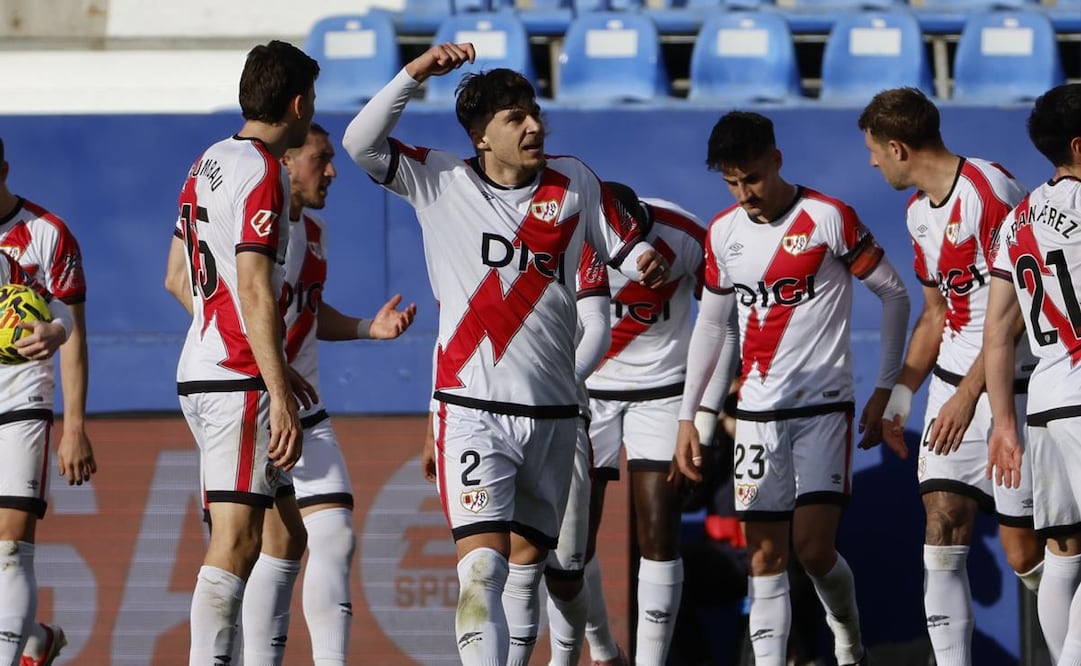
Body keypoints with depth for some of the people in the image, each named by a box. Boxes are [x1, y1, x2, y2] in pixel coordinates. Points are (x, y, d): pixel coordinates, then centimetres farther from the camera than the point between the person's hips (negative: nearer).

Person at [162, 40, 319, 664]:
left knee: (287, 534, 15)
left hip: (203, 371, 10)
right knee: (238, 541, -14)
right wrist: (281, 396, -22)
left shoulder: (208, 163, 15)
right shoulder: (264, 174, -12)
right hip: (239, 383, -10)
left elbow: (179, 278, 23)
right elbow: (254, 291, -21)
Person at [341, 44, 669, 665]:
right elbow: (361, 144, -10)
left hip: (553, 414, 4)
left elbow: (625, 243, 11)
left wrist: (648, 259, -13)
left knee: (527, 564, 11)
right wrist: (416, 73, -19)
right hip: (473, 410, -4)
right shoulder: (440, 181, -1)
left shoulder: (575, 182, 6)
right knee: (482, 565, -16)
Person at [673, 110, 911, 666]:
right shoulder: (723, 233, 6)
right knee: (765, 555, 0)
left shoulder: (829, 219, -8)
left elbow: (893, 295, -1)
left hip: (824, 406, -4)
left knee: (813, 548, -12)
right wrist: (687, 417, 12)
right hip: (757, 411, 4)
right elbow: (710, 324, 16)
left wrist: (885, 390, -4)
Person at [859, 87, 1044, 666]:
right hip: (952, 383, 8)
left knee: (1022, 552, -4)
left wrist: (969, 394, -18)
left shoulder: (989, 191, -16)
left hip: (1008, 387, -8)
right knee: (942, 540, -4)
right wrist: (901, 394, 15)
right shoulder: (920, 211, 14)